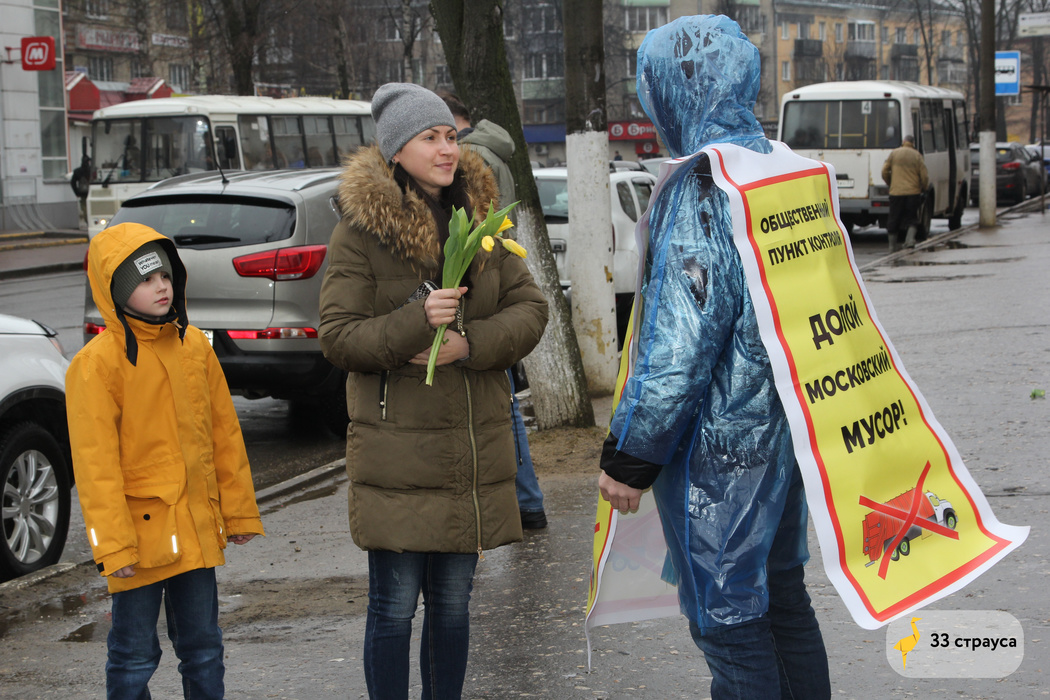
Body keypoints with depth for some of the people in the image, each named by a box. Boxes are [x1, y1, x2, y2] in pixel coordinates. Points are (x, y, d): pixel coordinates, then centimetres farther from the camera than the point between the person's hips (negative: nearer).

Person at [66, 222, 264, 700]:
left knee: (202, 645, 14)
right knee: (135, 655, 4)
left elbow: (224, 433, 13)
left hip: (197, 529, 5)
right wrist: (112, 544, -15)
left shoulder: (194, 346, 6)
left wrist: (239, 511, 14)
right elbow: (95, 461, -12)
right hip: (140, 531, -5)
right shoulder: (96, 363, -11)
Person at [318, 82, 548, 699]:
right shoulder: (361, 231, -6)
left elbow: (531, 309, 6)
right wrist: (416, 322, -23)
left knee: (453, 603, 13)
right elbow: (337, 336, -9)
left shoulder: (478, 218, 10)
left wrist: (470, 344, -12)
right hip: (396, 456, -5)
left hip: (475, 451, 5)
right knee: (395, 606, 1)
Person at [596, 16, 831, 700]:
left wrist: (629, 457, -17)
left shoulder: (701, 188, -21)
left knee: (728, 617, 1)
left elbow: (678, 344, -24)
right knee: (782, 592, 19)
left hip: (718, 443, -9)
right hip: (783, 423, 9)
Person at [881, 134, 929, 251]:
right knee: (911, 218, 12)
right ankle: (910, 239, -8)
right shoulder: (917, 156, 0)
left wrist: (890, 183, 22)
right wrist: (924, 189, 17)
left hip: (896, 192, 0)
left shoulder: (894, 153, 2)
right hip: (913, 192, 0)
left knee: (894, 219, 10)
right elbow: (924, 176, -1)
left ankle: (893, 245, 14)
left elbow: (885, 172, 5)